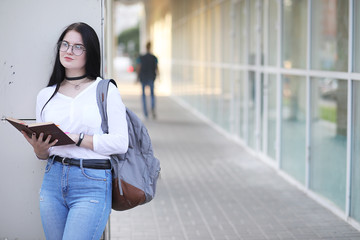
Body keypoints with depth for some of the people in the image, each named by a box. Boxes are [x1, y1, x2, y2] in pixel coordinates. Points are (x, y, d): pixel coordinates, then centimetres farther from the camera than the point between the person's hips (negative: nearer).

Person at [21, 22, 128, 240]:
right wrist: (39, 148, -8)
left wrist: (76, 138, -16)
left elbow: (120, 142, -9)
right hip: (53, 180, 5)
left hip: (92, 184, -5)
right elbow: (43, 154, 15)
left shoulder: (106, 90, -1)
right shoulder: (46, 95, 13)